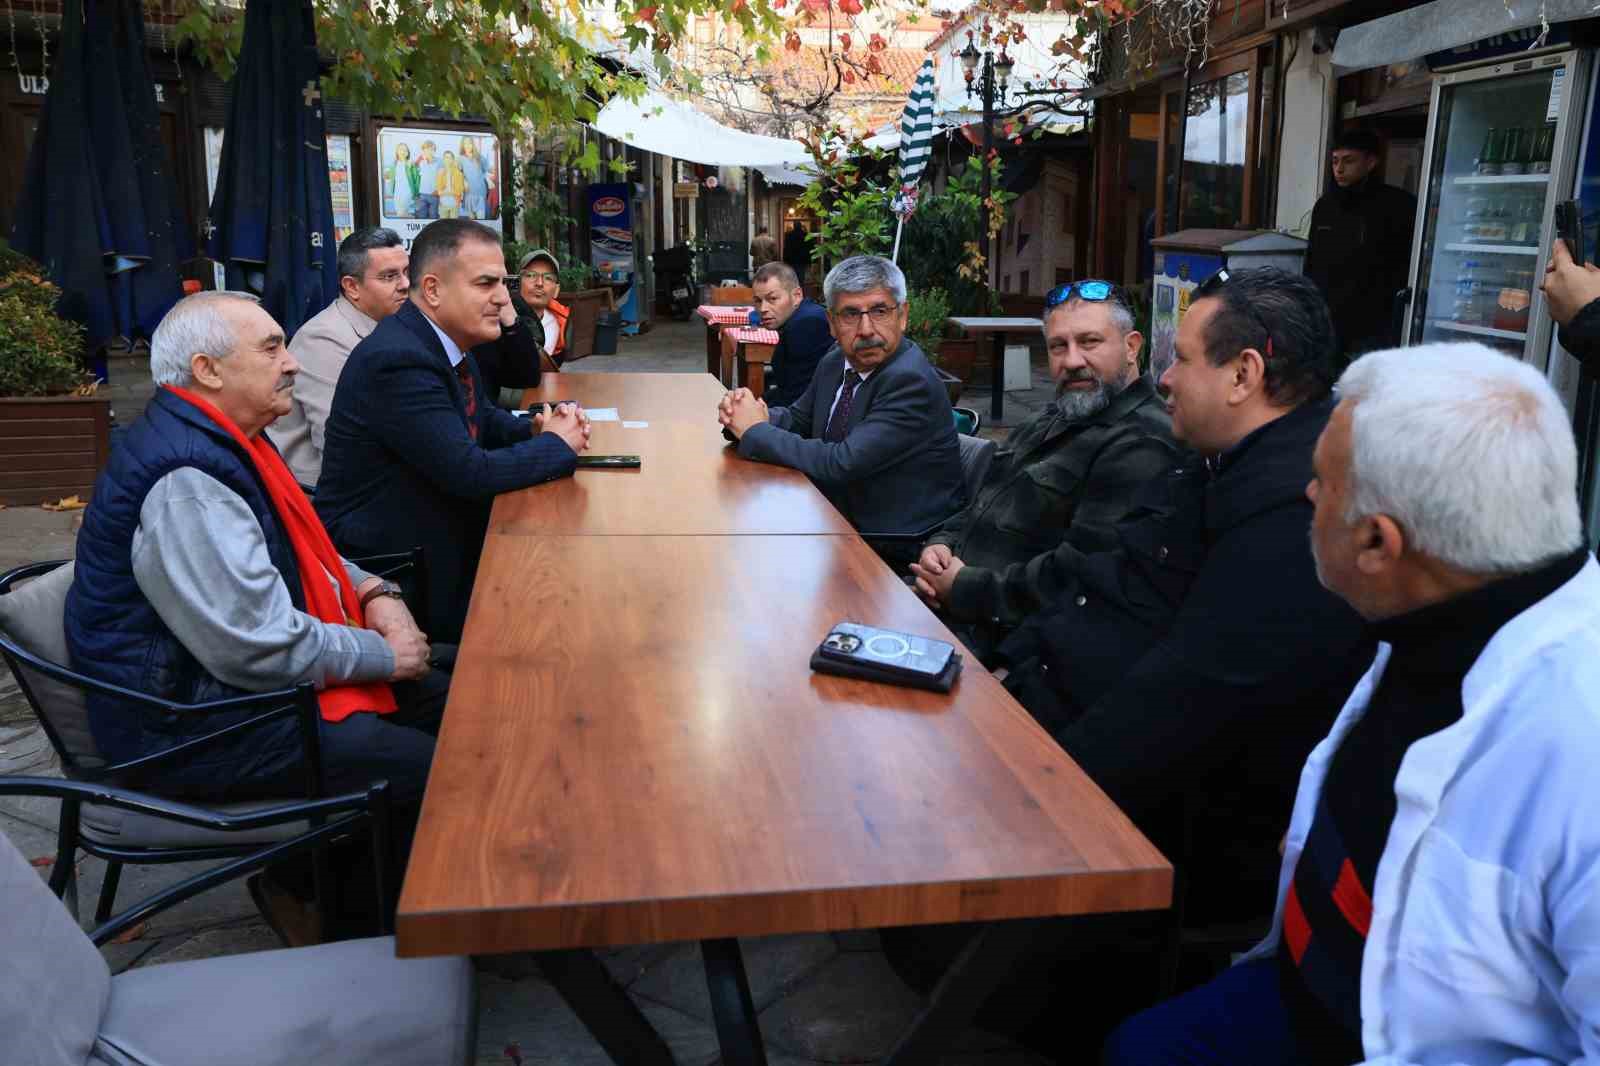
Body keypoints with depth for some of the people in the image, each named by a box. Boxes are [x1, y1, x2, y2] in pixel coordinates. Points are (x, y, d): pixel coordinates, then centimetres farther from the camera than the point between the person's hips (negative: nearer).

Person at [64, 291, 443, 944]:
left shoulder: (222, 442, 7)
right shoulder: (185, 485, -26)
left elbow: (295, 547, 21)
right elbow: (261, 650, -28)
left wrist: (372, 592, 2)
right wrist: (384, 654, -14)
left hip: (233, 679, 11)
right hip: (190, 728, -11)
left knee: (446, 704, 9)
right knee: (430, 769, -18)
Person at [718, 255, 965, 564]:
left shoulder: (912, 382, -23)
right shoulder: (836, 362, 3)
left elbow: (841, 464, -29)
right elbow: (798, 418, 17)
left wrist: (756, 431, -17)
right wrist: (751, 414, -7)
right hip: (838, 521, 7)